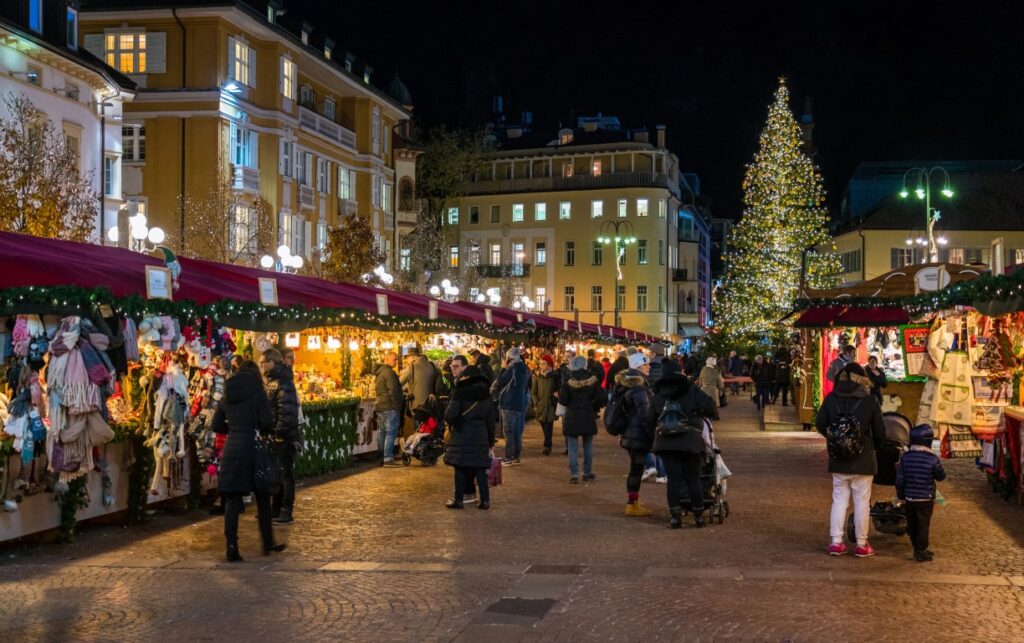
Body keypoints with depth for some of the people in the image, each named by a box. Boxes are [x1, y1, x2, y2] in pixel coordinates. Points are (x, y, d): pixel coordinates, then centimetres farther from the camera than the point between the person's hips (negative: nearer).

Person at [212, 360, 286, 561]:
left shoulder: (227, 395, 8)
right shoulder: (257, 392, -5)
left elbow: (217, 425, 8)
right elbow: (267, 421, -12)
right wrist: (264, 432, 8)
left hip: (231, 450, 3)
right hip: (252, 449, -3)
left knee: (232, 499, 4)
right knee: (262, 497, 12)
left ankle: (231, 546, -4)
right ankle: (268, 543, 18)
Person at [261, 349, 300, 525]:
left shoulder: (283, 383, -17)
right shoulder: (272, 381, 12)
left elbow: (287, 412, -24)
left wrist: (278, 431, -21)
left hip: (285, 437, -9)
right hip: (275, 437, 9)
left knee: (285, 473, -2)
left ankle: (286, 512, 5)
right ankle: (277, 509, 25)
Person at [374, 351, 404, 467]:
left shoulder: (379, 372, 18)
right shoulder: (388, 372, -15)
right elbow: (393, 390, -19)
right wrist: (397, 405, -13)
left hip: (380, 406, 10)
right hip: (389, 407, -10)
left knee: (382, 433, 13)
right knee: (391, 433, -9)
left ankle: (381, 458, 18)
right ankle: (388, 459, -12)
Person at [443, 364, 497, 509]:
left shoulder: (460, 392, -8)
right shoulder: (485, 394, 8)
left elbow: (449, 415, -14)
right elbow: (491, 419, 10)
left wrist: (450, 422, 10)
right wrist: (491, 440, 17)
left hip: (462, 435, -4)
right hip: (480, 435, 4)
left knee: (460, 468, 3)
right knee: (480, 468, 8)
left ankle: (458, 499, 7)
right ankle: (485, 500, 6)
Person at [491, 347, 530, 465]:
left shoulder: (511, 369, -17)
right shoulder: (525, 369, 8)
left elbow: (500, 382, -11)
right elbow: (527, 386, 18)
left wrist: (504, 368, -4)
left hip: (509, 404, -7)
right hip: (521, 404, 7)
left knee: (509, 431, -4)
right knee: (517, 432, 13)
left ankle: (508, 458, -5)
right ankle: (516, 456, 17)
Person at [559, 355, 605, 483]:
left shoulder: (568, 382, -9)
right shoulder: (593, 381, -5)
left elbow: (563, 401, -9)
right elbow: (603, 398, -6)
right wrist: (594, 407, 10)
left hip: (572, 417, -2)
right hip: (588, 417, 2)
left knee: (573, 447, 3)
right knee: (588, 446, 15)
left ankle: (574, 475, -2)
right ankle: (587, 473, 20)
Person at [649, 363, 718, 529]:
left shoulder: (658, 395, 16)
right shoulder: (691, 390, 5)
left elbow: (650, 420, 19)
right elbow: (709, 405, -7)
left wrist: (655, 434, 33)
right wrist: (713, 415, 14)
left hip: (665, 442, 2)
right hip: (690, 441, -2)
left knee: (674, 478, 3)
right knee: (693, 479, 5)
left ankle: (675, 515, -4)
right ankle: (698, 515, 9)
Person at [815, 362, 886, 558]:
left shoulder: (831, 398, -2)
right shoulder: (870, 401, -8)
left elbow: (820, 424, 3)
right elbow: (880, 431, -3)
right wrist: (874, 447, 16)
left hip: (838, 460, 3)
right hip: (863, 460, -2)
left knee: (839, 499, 10)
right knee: (862, 501, 5)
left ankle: (836, 542, 8)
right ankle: (861, 544, 10)